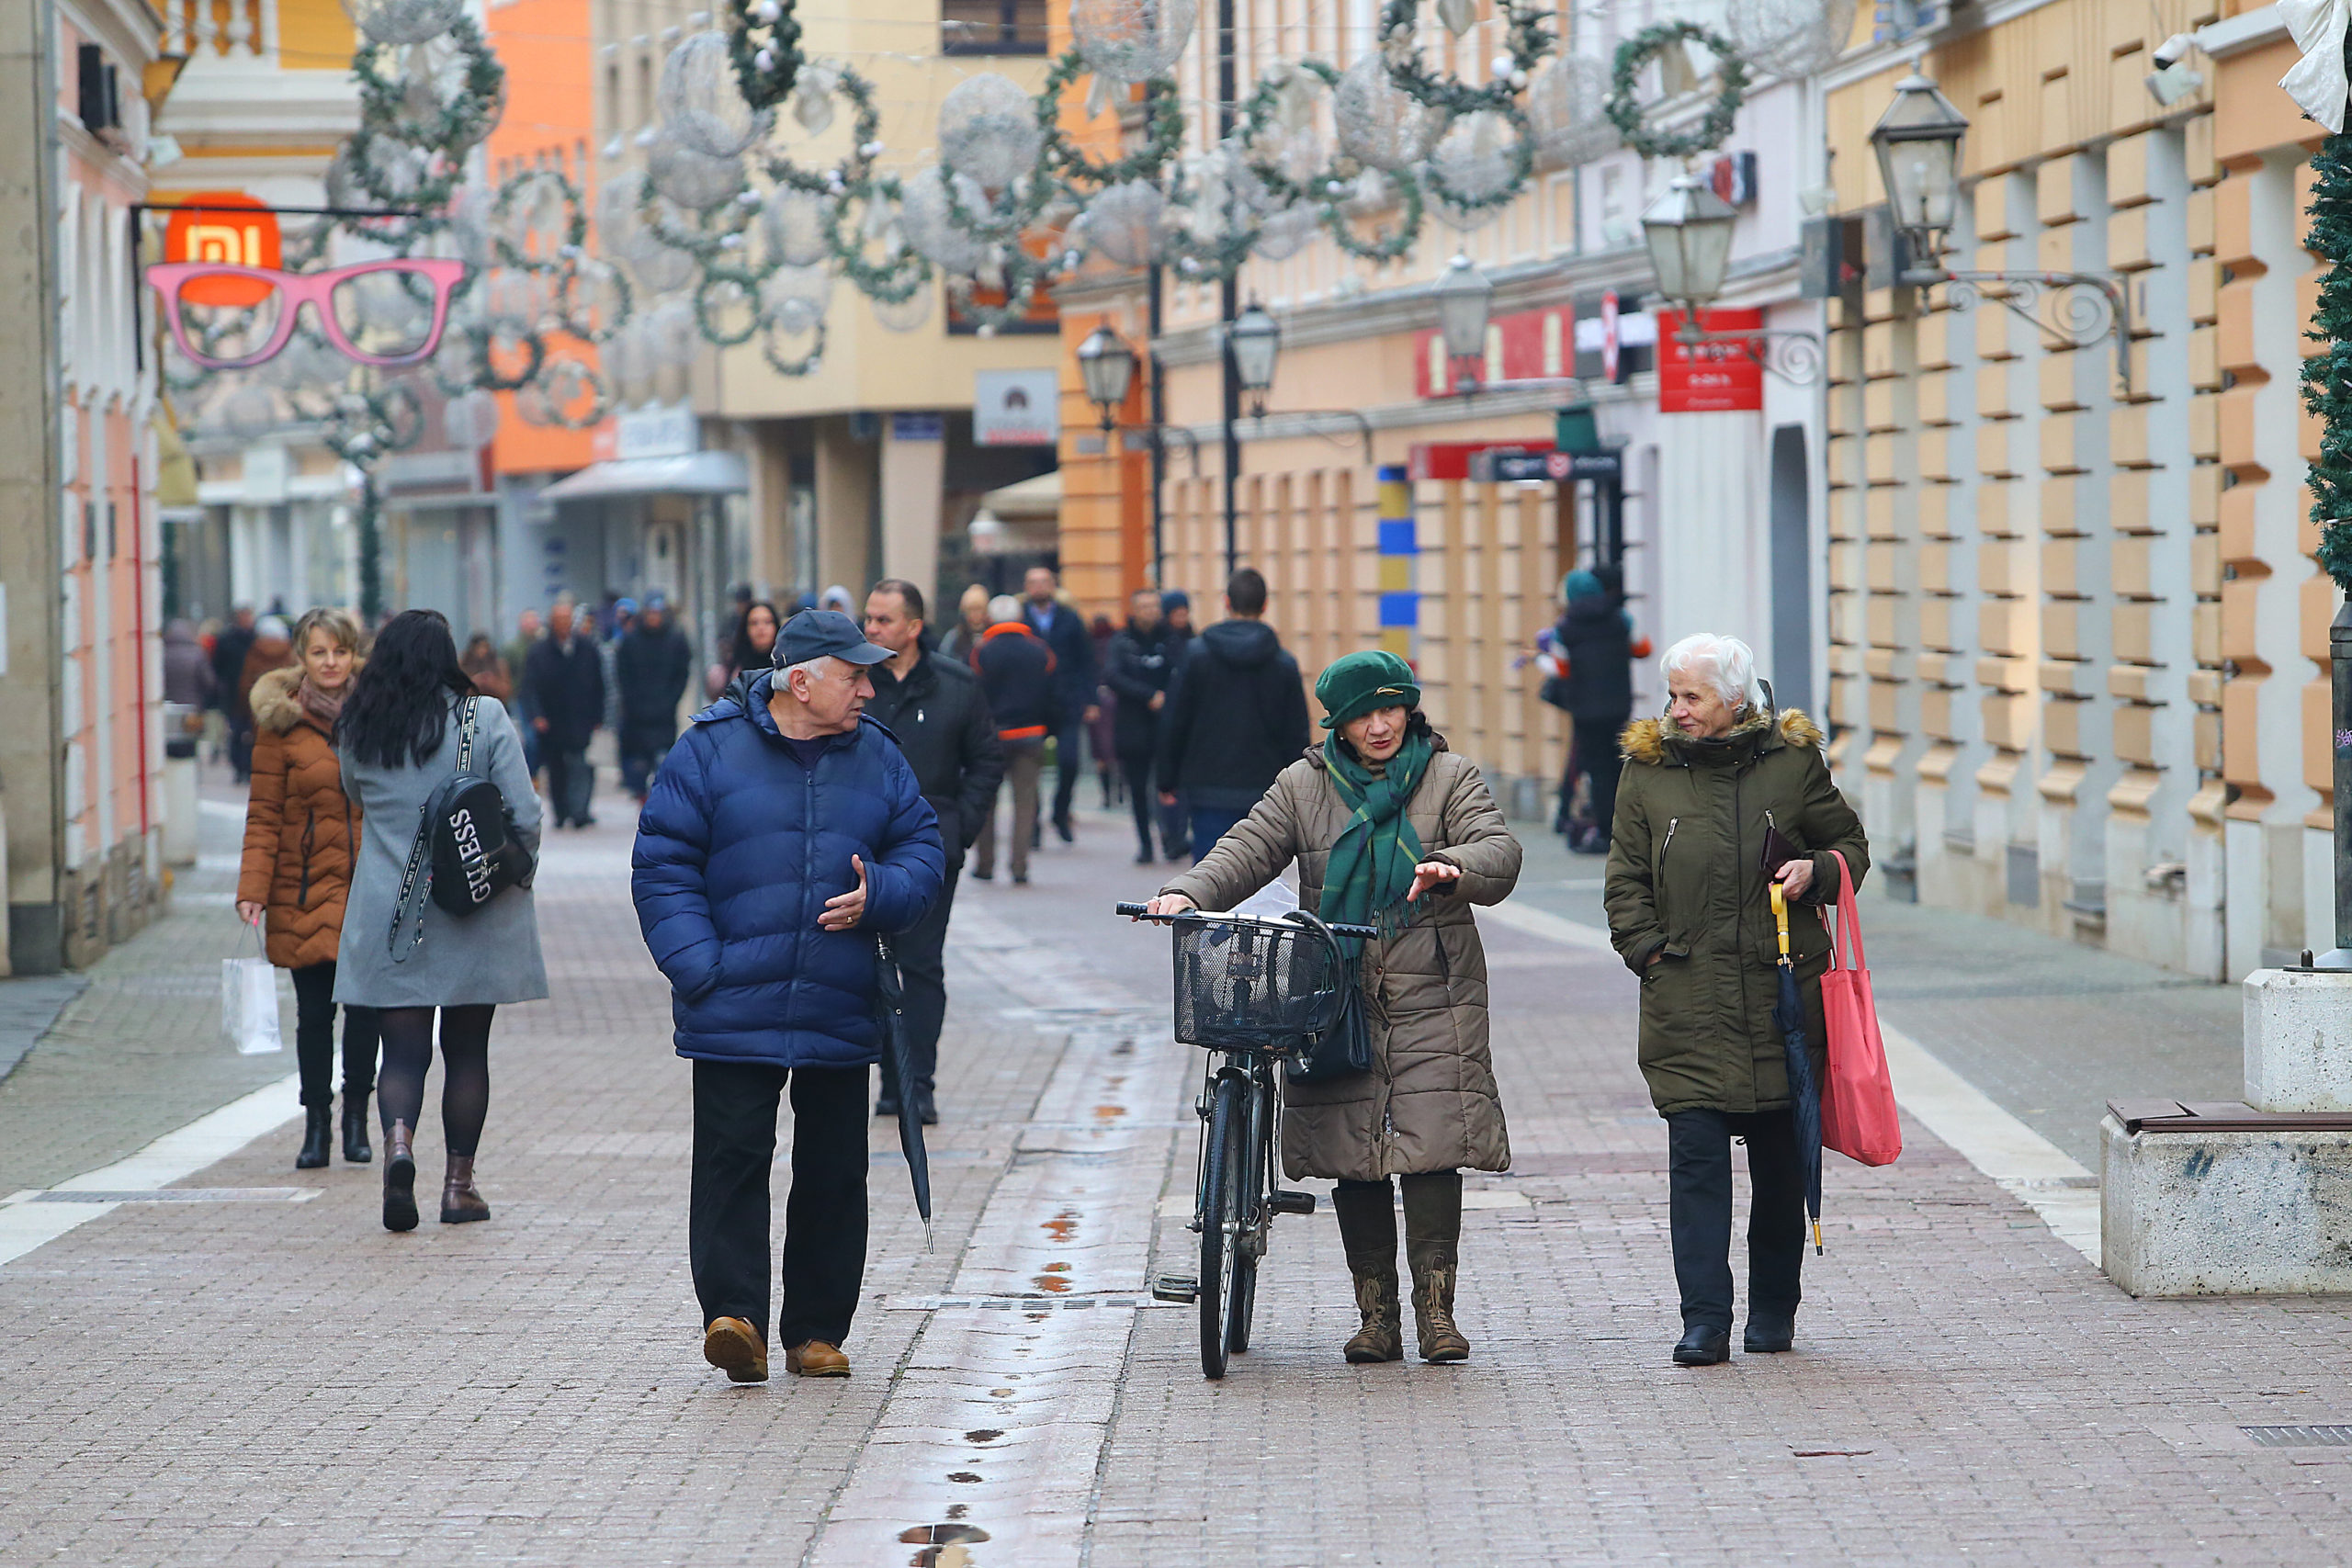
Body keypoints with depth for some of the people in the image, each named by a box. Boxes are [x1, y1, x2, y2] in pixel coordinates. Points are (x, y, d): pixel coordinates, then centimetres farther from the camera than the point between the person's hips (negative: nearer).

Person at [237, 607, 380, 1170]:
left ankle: (356, 1119, 15)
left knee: (366, 1004, 0)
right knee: (314, 1011, 0)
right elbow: (264, 815, -2)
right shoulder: (282, 721, 0)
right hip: (306, 889, -1)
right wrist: (253, 888, -10)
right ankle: (316, 1124, 11)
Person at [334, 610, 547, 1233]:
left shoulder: (359, 731, 0)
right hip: (475, 917, -1)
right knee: (467, 1050, 10)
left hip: (389, 918, 1)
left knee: (403, 1047, 3)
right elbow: (523, 814, -8)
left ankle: (398, 1141, -24)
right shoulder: (484, 719, -7)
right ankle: (459, 1184, 13)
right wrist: (519, 876, 7)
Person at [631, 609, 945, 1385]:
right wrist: (698, 965, -13)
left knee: (833, 1173, 6)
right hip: (734, 1015, -3)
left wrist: (877, 895, -9)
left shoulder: (877, 758, 9)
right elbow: (663, 864, -3)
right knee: (733, 1158, -11)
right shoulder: (711, 751, -2)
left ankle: (817, 1328, 15)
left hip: (841, 1018, 4)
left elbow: (922, 850, 13)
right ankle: (734, 1315, -12)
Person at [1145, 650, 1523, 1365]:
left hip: (1431, 998, -2)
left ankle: (1435, 1307, -6)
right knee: (1354, 1157, 0)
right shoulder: (1305, 786, 12)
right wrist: (1187, 894, -16)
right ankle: (1375, 1313, 7)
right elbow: (1247, 851, 3)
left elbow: (1498, 851, -7)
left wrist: (1453, 868, -30)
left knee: (1431, 1145, -10)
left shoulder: (1450, 777, 7)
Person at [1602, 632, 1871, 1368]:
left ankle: (1774, 1309, 22)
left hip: (1783, 993, 0)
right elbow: (1625, 880, 11)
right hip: (1686, 998, 0)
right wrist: (1650, 948, -3)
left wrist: (1817, 871, -8)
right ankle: (1704, 1320, -9)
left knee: (1781, 1159, 8)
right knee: (1695, 1157, -9)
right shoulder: (1647, 772, 6)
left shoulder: (1792, 762, 3)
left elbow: (1850, 844, 13)